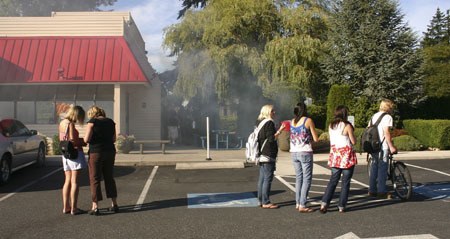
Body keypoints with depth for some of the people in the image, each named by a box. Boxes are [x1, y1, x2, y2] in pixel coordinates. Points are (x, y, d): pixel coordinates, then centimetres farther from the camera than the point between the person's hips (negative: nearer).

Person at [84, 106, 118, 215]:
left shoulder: (92, 122, -8)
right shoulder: (110, 122, 8)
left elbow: (86, 139, -13)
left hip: (96, 152, -5)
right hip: (110, 152, 5)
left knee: (95, 179, 3)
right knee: (109, 178, 15)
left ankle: (95, 207, 3)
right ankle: (114, 204, 18)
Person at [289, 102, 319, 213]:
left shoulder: (292, 122, 9)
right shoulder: (308, 120, -6)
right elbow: (316, 139, -5)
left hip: (294, 152, 6)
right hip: (305, 152, -6)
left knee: (299, 178, 15)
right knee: (307, 179, 0)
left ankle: (298, 203, 16)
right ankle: (302, 205, -4)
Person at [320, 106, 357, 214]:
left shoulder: (331, 126, 5)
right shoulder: (347, 126, -10)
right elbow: (353, 141, -5)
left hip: (335, 155, 5)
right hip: (347, 155, -5)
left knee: (333, 180, 9)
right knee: (345, 182, 5)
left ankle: (324, 203, -2)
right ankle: (341, 206, 8)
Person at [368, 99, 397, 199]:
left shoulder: (374, 116, 17)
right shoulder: (387, 117, -8)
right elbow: (386, 132, -18)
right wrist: (391, 146, -18)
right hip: (382, 147, -8)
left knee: (374, 168, 14)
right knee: (382, 169, -2)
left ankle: (372, 190, 18)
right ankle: (381, 192, 1)